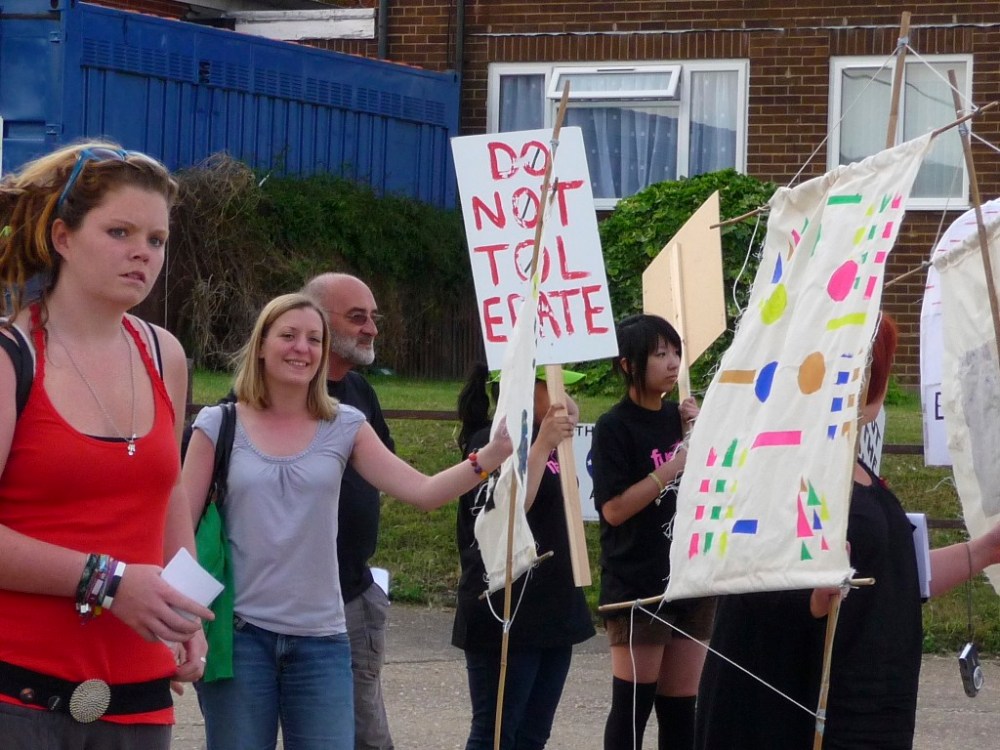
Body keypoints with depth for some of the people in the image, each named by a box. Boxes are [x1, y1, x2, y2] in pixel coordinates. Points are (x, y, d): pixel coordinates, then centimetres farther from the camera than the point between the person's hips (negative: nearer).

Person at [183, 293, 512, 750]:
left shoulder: (344, 428, 5)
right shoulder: (219, 425, 0)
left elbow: (422, 492, -3)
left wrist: (495, 454, -17)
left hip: (320, 639, 2)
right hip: (239, 632, -2)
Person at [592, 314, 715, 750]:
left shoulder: (678, 418, 8)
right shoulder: (615, 428, -9)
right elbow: (613, 509, -16)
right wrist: (672, 467, -18)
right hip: (638, 586, -6)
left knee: (680, 706, 9)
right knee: (633, 705, -3)